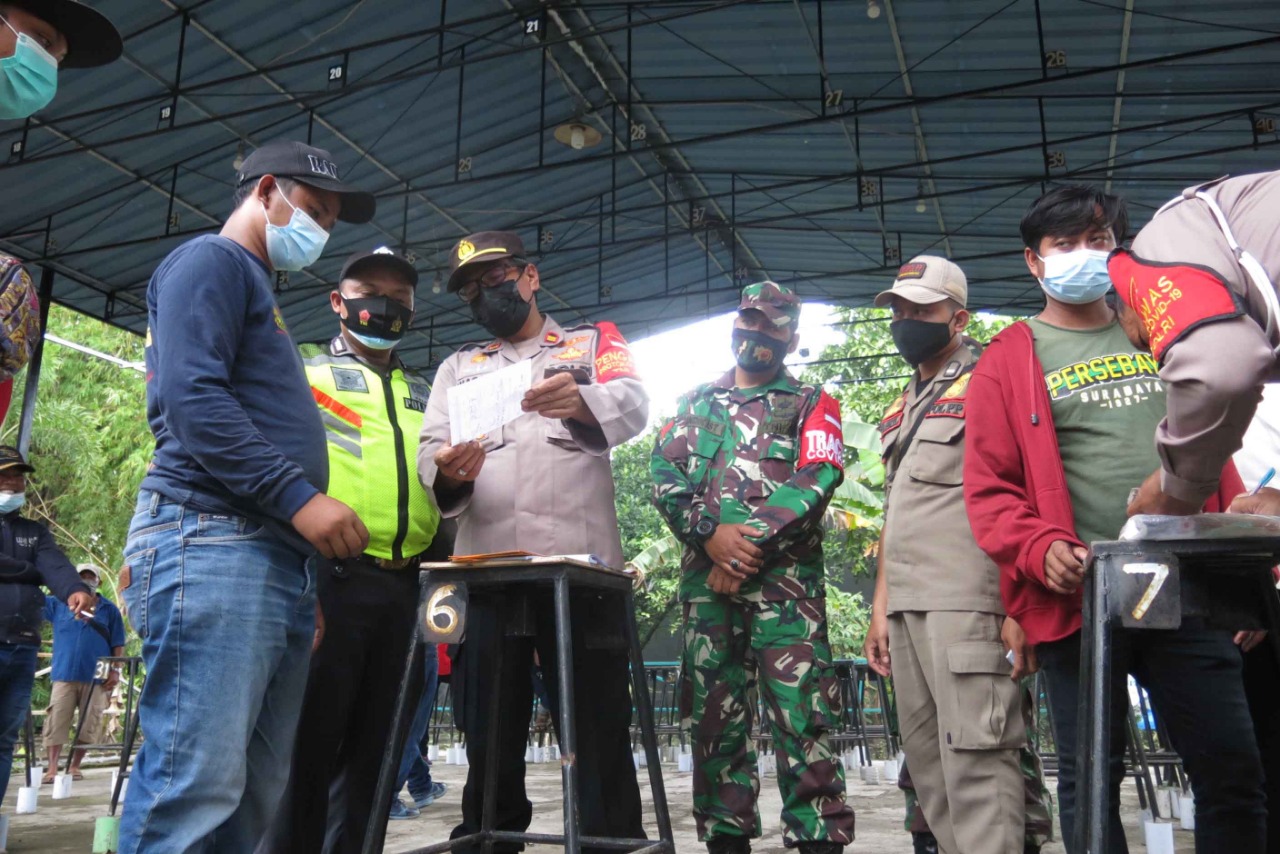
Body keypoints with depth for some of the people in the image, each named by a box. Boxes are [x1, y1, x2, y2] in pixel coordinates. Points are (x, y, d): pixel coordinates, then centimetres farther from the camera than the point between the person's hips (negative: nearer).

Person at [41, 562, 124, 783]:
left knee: (89, 725, 2)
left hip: (96, 677, 0)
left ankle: (75, 767, 13)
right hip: (64, 674, 0)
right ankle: (52, 768, -1)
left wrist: (115, 670, -2)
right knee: (56, 722, -5)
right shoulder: (58, 604, 10)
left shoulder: (110, 610, 7)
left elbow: (118, 644, 6)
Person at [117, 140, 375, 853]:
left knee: (256, 794, 8)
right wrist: (300, 497, -21)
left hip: (276, 557, 10)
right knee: (197, 786, -12)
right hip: (212, 544, -10)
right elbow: (192, 395, -16)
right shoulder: (213, 261, 1)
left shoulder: (258, 289, 29)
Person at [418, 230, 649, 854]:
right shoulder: (458, 367, 24)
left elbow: (634, 404, -6)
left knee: (598, 730, -1)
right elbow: (430, 451, 9)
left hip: (579, 563, -2)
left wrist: (582, 401, -30)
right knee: (489, 737, 6)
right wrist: (447, 473, -16)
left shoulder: (593, 342, 15)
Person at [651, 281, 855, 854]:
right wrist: (711, 532, -11)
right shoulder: (695, 403, 19)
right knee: (713, 715, 7)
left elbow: (816, 480, -5)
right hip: (707, 580, 3)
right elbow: (664, 474, 6)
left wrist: (751, 544, -15)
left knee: (801, 716, -9)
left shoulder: (810, 404, 11)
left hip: (785, 581, -3)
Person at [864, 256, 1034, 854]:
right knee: (927, 761, 10)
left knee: (974, 755, -11)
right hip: (906, 607, 8)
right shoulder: (901, 409, 23)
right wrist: (881, 608, 19)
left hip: (965, 603, -8)